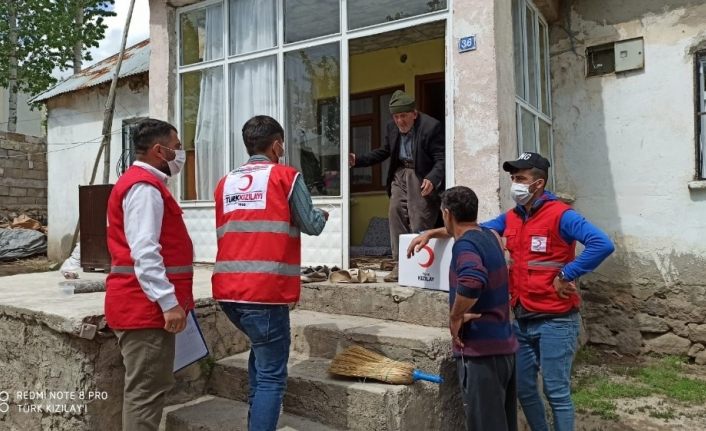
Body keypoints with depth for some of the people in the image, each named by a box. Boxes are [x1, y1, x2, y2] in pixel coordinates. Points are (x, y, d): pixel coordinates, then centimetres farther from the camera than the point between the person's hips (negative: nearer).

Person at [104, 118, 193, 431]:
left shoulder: (143, 183, 19)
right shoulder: (144, 186, -15)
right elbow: (145, 254, -24)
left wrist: (168, 299, 23)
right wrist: (169, 302, -24)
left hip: (147, 306, 11)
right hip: (146, 307, -11)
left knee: (152, 386, 18)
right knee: (146, 390, -3)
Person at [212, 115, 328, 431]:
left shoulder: (225, 182, 14)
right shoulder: (286, 176, -2)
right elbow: (311, 225, -1)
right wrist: (322, 215, 21)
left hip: (228, 288, 7)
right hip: (264, 289, -7)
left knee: (262, 349, 28)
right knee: (272, 375, 2)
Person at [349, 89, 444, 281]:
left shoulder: (431, 127, -16)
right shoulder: (392, 127, 4)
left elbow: (441, 160, -18)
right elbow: (384, 152, 18)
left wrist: (432, 180, -36)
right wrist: (357, 160, 9)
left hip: (423, 178, -7)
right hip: (400, 175, 7)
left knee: (420, 225, -8)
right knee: (396, 215, 3)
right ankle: (401, 264, 10)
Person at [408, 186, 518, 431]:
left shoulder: (464, 245, -16)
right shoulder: (489, 235, 10)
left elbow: (472, 280, -38)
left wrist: (455, 317, -22)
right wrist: (430, 234, 38)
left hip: (481, 349, -9)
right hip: (503, 344, 9)